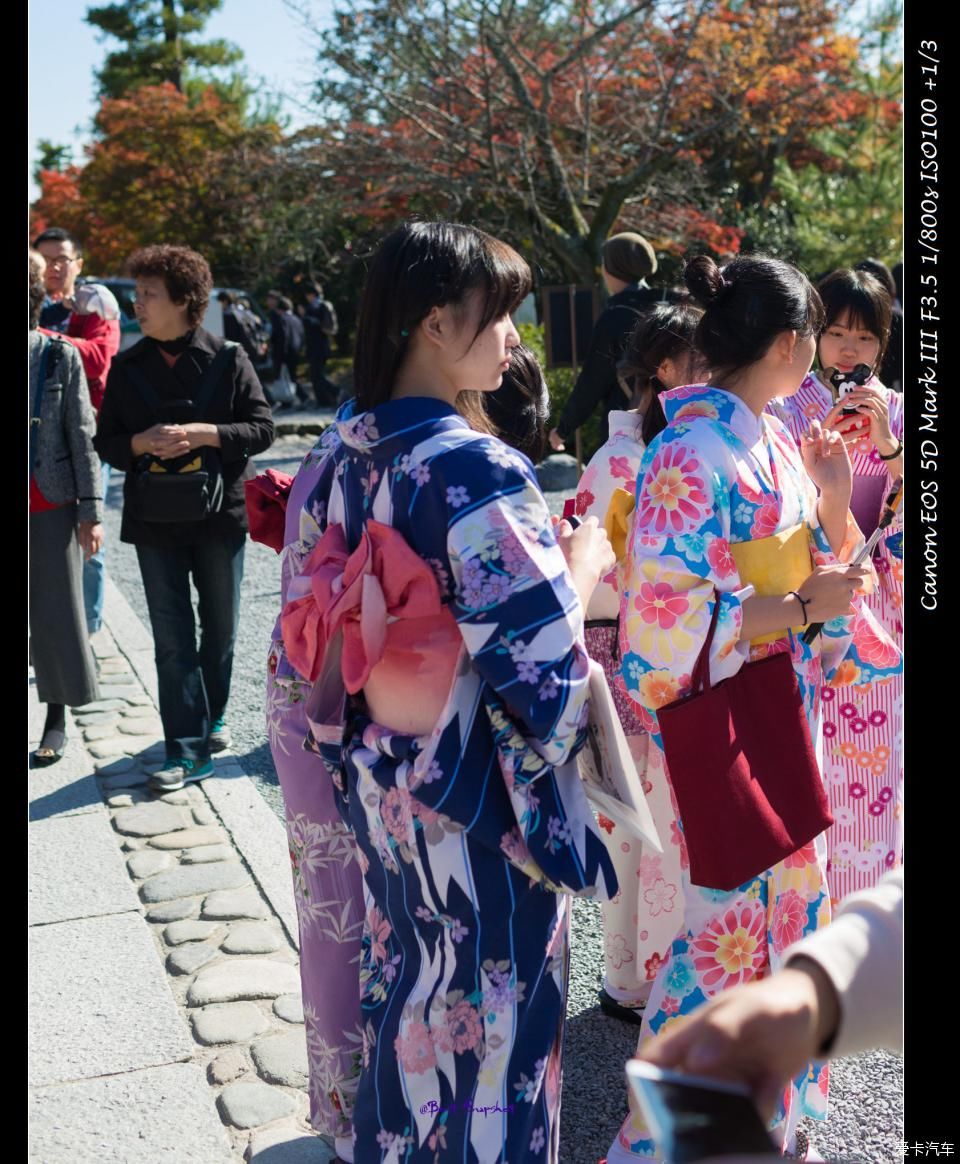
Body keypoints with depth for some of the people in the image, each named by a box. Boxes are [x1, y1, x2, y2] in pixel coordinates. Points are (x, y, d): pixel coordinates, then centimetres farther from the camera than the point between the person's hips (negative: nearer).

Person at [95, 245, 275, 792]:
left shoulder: (228, 359, -4)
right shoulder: (128, 367, 4)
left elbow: (262, 429, -6)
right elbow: (107, 441, 7)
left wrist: (202, 432, -19)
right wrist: (143, 442, -15)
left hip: (220, 514, -1)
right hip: (156, 520, 1)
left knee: (220, 628, 13)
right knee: (173, 637, 0)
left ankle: (212, 717, 34)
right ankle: (188, 749, 4)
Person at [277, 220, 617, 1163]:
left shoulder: (347, 446, -1)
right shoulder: (476, 469, -25)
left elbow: (314, 610, 8)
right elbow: (539, 649, -24)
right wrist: (585, 557, -6)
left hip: (379, 775, 8)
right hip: (477, 798, -8)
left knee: (405, 969, 25)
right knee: (490, 995, 13)